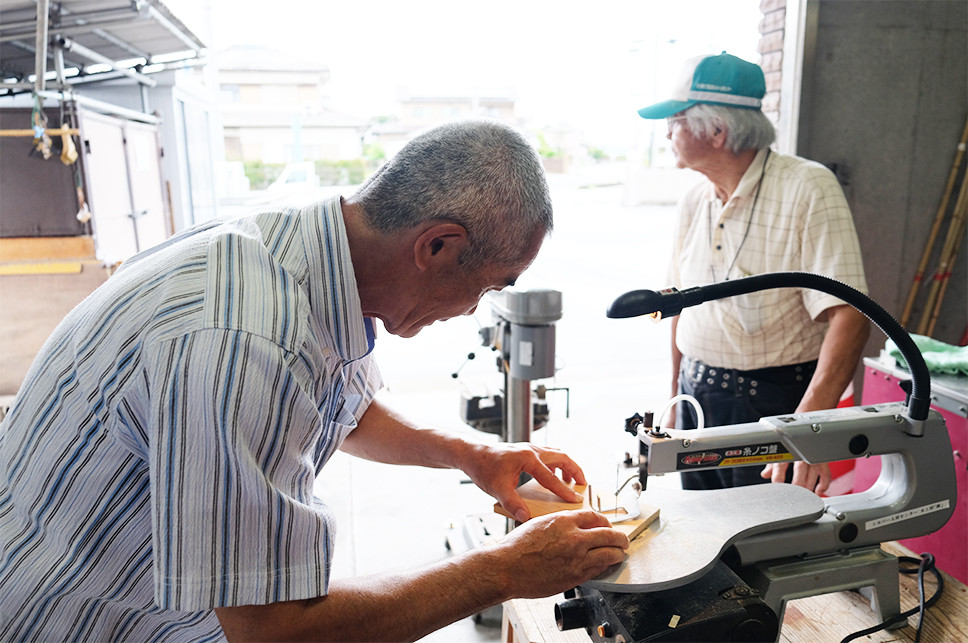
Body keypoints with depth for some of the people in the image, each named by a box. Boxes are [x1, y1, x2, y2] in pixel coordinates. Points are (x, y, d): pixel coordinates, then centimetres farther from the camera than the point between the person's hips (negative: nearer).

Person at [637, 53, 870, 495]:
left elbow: (849, 316, -23)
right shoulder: (694, 201, 5)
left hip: (773, 404, -6)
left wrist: (808, 424, -35)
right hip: (697, 399, 6)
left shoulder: (809, 189, -15)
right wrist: (676, 399, 11)